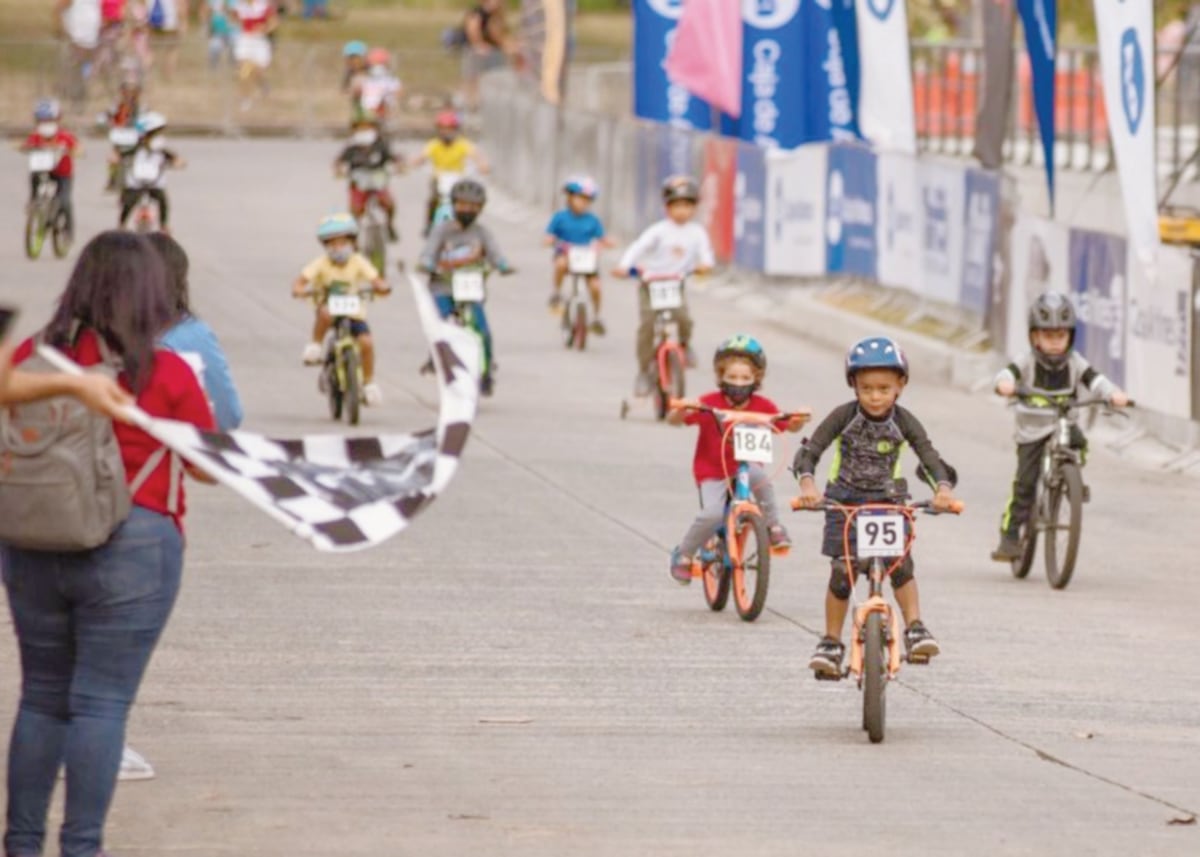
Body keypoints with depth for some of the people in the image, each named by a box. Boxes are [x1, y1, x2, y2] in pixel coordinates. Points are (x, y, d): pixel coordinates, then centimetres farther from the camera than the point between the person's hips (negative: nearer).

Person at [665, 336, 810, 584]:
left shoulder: (762, 407, -7)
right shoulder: (710, 403, -15)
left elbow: (788, 426, -2)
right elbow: (673, 420, -17)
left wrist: (798, 421, -25)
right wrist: (682, 410, -40)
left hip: (744, 467, 2)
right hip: (712, 471, -2)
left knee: (760, 477, -34)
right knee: (712, 514, -23)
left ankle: (774, 528, -17)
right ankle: (683, 556, 1)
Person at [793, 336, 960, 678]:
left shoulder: (904, 422, -11)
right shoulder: (844, 416, -14)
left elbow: (930, 458, -17)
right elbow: (810, 451, -19)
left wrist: (943, 488, -38)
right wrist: (807, 483, -39)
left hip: (887, 500, 1)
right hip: (845, 499, -1)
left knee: (900, 560, -20)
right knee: (841, 570, -6)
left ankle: (914, 628, -13)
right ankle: (831, 643, 4)